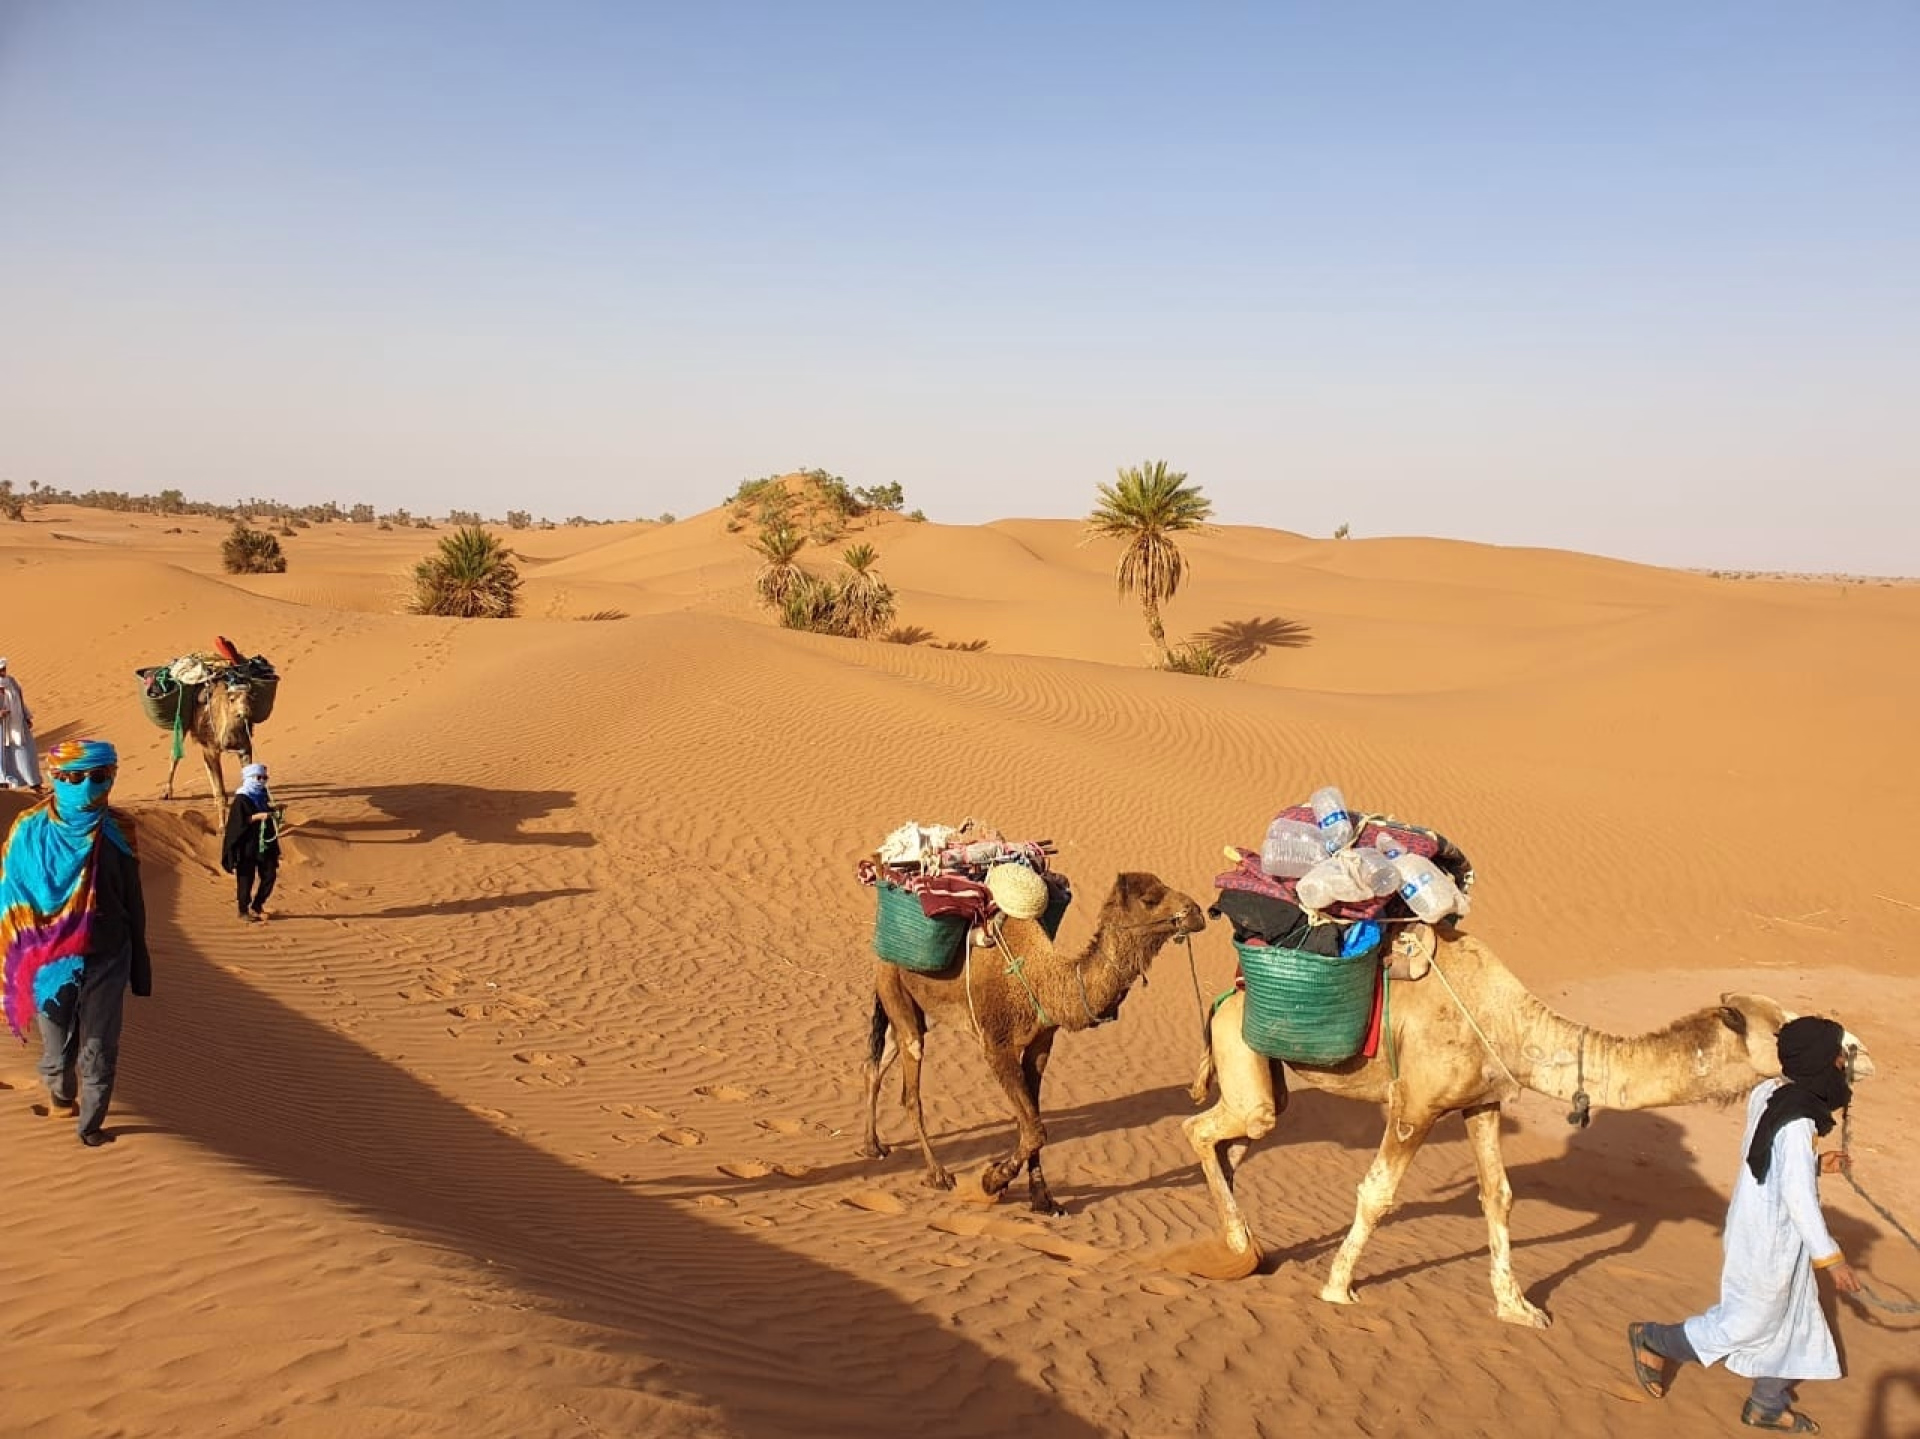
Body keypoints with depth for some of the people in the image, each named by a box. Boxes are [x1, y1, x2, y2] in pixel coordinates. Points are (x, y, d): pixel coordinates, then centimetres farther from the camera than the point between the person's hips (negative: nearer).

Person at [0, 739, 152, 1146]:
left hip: (105, 961, 0)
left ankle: (92, 1123, 23)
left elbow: (133, 902, 1)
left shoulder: (116, 833, -6)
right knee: (58, 1046, 15)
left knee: (99, 1050, 4)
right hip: (49, 961, 0)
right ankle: (59, 1094, 45)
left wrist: (139, 966, 5)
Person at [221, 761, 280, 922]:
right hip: (247, 845, -7)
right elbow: (239, 821, -18)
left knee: (270, 875, 4)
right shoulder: (241, 799, -10)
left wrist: (273, 814, 1)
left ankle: (257, 906, 18)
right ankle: (244, 910, 12)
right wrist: (259, 816, -25)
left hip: (264, 844, 7)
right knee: (246, 878, 1)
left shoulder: (263, 796, 11)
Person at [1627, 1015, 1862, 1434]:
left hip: (1761, 1225, 9)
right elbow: (1798, 1195, -26)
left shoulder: (1769, 1094, 0)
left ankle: (1768, 1405, 34)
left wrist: (1815, 1164, 8)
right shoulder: (1797, 1121, -27)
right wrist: (1831, 1258, -20)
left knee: (1792, 1318, 20)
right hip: (1770, 1238, -9)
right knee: (1750, 1321, 7)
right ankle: (1653, 1340, 21)